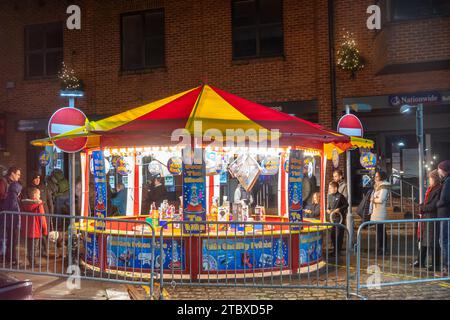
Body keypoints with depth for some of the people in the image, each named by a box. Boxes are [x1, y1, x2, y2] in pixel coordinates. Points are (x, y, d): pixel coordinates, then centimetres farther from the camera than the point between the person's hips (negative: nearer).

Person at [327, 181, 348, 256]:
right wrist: (328, 209, 0)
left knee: (339, 235, -1)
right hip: (332, 218, 7)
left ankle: (338, 251, 7)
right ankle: (335, 249, 25)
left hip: (339, 218, -7)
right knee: (332, 234, 12)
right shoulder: (330, 196, 8)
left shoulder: (340, 196, -12)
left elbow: (346, 205, -9)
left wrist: (339, 209, -18)